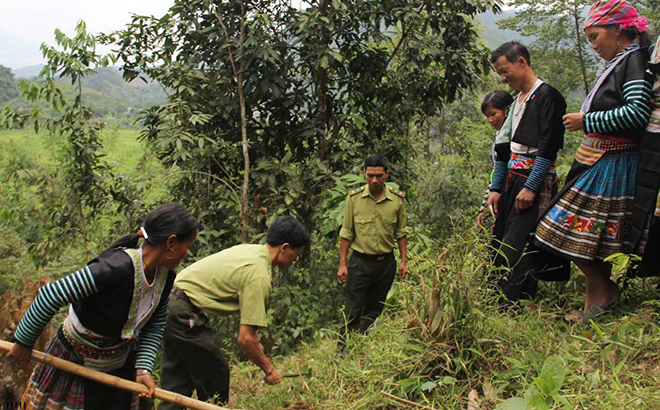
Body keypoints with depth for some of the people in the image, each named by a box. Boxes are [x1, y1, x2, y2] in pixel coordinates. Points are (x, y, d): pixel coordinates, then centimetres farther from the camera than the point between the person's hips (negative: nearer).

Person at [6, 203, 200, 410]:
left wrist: (143, 367, -9)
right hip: (75, 361, -6)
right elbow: (51, 296, -31)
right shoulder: (117, 268, -37)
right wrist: (24, 341, -18)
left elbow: (156, 324, 0)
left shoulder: (165, 276, -13)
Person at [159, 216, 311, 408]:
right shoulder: (259, 276, -20)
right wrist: (269, 369, -6)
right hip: (184, 313, -10)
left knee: (177, 379, 16)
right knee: (216, 373, 4)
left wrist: (256, 343, 25)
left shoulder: (251, 250, 8)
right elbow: (245, 338, -21)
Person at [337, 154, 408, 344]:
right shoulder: (354, 198, -8)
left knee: (375, 309, 13)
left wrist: (404, 261, 4)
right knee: (353, 310, -3)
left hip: (386, 263, 3)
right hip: (360, 261, -2)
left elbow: (401, 232, 7)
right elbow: (346, 233, -3)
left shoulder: (397, 199, -3)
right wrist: (342, 264, -5)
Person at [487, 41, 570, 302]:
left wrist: (530, 187, -19)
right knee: (499, 245, 6)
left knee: (516, 247, -14)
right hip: (512, 179, 8)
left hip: (535, 181, -8)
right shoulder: (517, 102, 19)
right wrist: (496, 188, 14)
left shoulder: (547, 95, -7)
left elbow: (549, 147, -15)